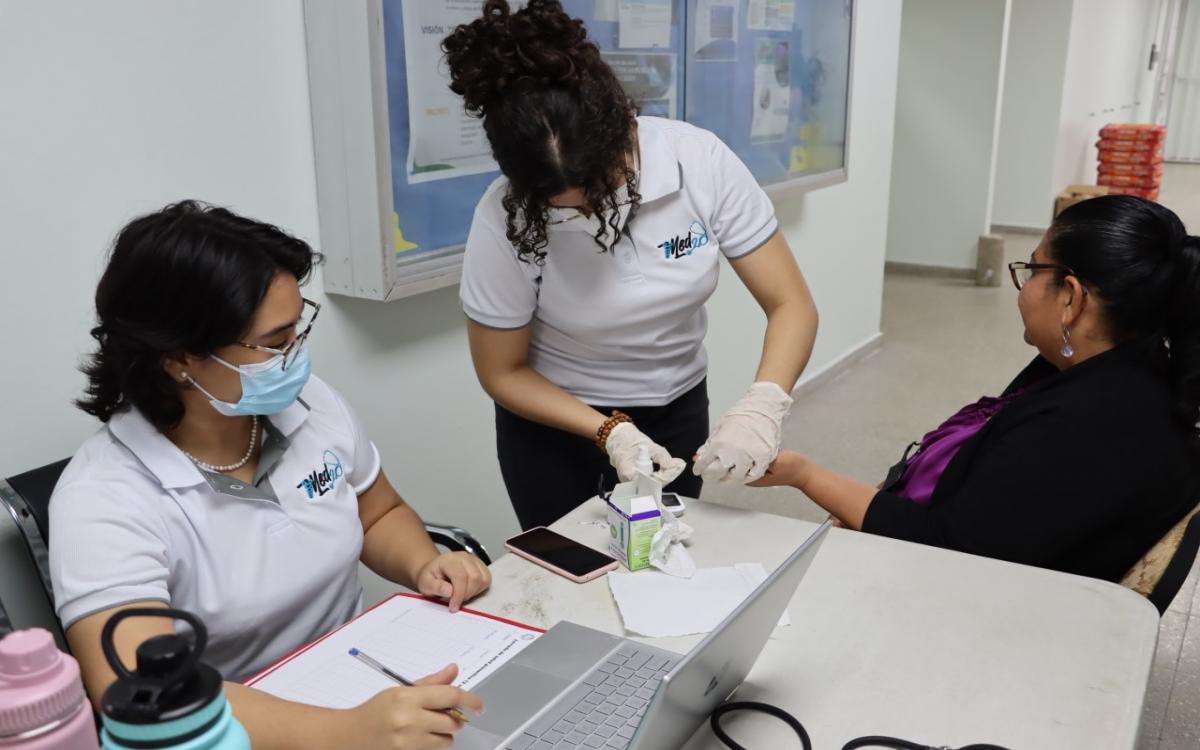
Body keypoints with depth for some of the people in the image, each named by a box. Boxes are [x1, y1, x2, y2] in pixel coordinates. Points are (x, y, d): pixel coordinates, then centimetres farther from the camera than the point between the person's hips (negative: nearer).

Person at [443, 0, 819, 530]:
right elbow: (501, 373, -13)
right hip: (552, 420, -2)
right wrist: (608, 432, -25)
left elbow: (791, 305, -18)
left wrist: (761, 407, -36)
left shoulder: (701, 160, -22)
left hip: (677, 409, 2)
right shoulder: (505, 219, -25)